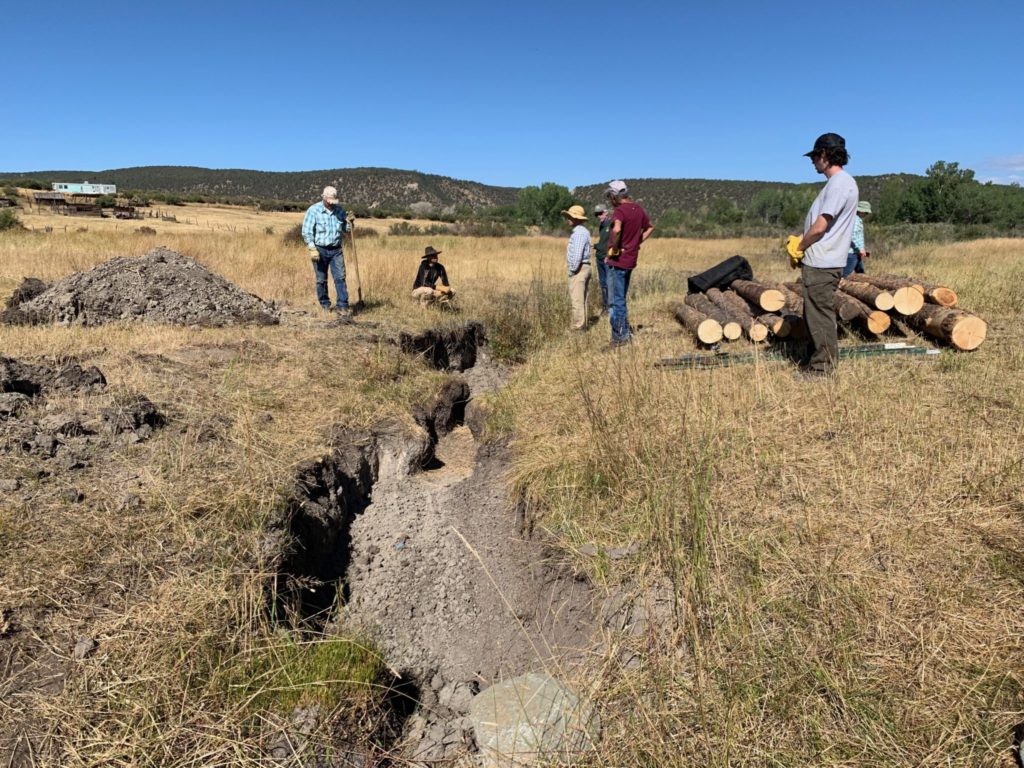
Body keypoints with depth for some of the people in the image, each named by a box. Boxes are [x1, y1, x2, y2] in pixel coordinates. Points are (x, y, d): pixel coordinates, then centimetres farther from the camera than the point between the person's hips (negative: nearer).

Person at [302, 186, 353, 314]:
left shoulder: (340, 210, 5)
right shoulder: (313, 210, -7)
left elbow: (345, 230, 16)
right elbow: (306, 232, -8)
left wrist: (349, 222, -6)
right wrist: (312, 249, -16)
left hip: (336, 250, 3)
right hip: (320, 250, -3)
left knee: (340, 277, -6)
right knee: (321, 280, 6)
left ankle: (342, 306, -5)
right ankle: (325, 305, 18)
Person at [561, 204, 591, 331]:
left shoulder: (579, 232, -17)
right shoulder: (582, 231, 16)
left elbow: (577, 254, -23)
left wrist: (573, 270, -15)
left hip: (578, 269, -11)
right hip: (583, 268, 11)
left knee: (577, 300, -7)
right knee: (581, 300, 14)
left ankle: (578, 327, -5)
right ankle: (582, 325, 21)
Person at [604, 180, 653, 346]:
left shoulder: (620, 210, -16)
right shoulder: (638, 209, 10)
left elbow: (616, 230, -36)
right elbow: (650, 227, 27)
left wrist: (613, 249, -21)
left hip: (617, 261, -8)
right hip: (631, 260, 8)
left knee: (615, 301, -1)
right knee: (621, 299, 19)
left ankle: (618, 338, 3)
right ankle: (626, 333, 25)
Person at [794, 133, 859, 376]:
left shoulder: (840, 183, -15)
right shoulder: (838, 182, 18)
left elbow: (819, 227, -19)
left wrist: (799, 247, -6)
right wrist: (803, 244, 11)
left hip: (822, 264, -10)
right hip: (819, 262, 10)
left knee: (820, 316, -4)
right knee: (815, 315, 17)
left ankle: (822, 369, 2)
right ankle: (818, 363, 26)